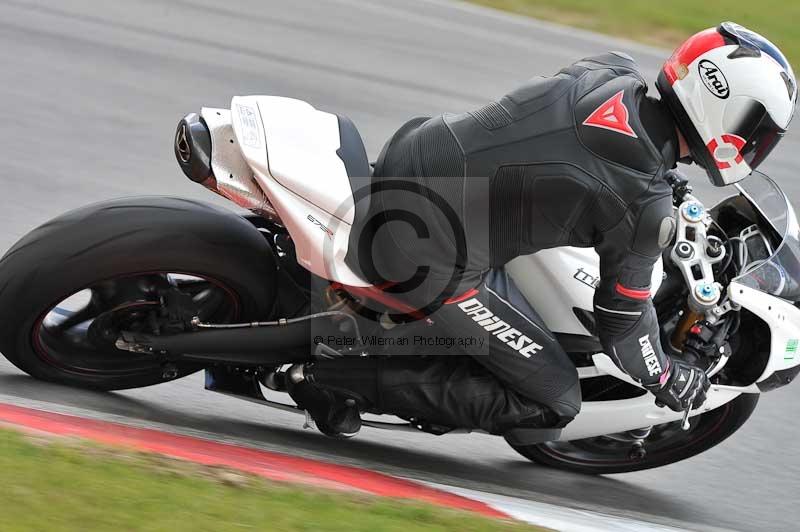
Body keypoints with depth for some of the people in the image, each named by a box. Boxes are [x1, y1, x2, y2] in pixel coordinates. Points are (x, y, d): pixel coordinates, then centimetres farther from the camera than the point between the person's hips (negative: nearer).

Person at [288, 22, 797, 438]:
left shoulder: (612, 70, -1)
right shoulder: (646, 209, -19)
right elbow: (623, 319, -4)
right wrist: (665, 377, 16)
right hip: (430, 260, -8)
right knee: (554, 403, 3)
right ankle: (343, 379, -2)